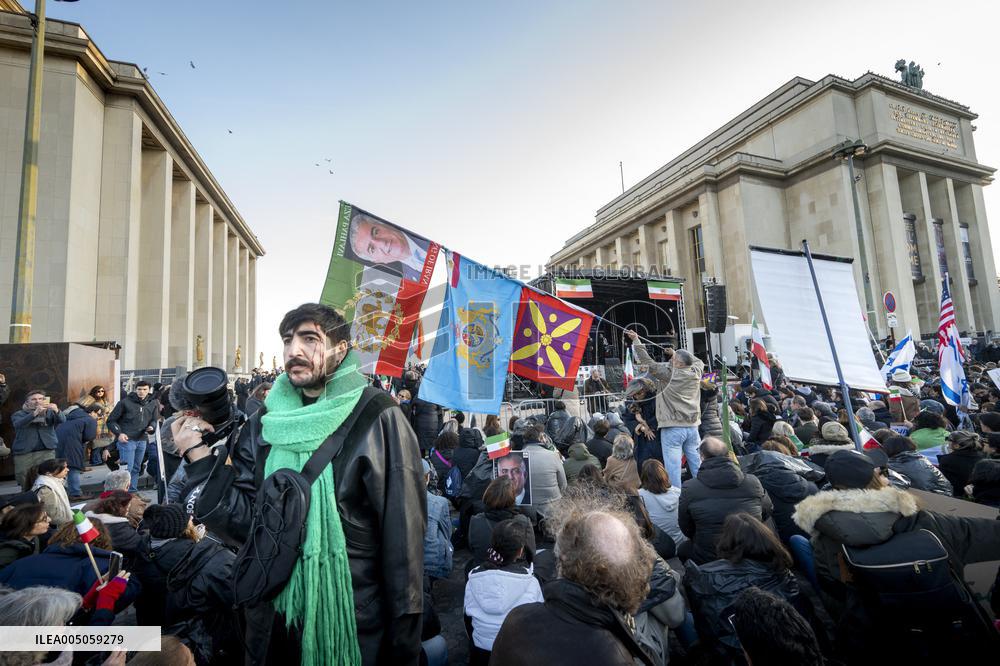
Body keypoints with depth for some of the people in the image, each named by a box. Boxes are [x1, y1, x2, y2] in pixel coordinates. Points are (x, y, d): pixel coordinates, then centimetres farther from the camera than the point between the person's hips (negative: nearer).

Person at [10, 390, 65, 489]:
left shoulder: (49, 412, 10)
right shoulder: (19, 414, 7)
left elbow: (62, 421, -9)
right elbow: (18, 424, -15)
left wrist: (57, 411, -30)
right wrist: (35, 413, -32)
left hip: (46, 452, -1)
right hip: (23, 453, 1)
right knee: (25, 484, 6)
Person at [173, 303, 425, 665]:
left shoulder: (377, 419, -17)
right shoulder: (264, 423, -1)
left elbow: (402, 532, -15)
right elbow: (245, 522, -2)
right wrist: (202, 459, -12)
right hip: (274, 617, 5)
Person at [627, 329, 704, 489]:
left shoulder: (667, 374, -12)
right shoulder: (696, 372, 2)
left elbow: (648, 362, -8)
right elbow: (698, 361, 25)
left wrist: (636, 340, -1)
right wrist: (678, 354, 25)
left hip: (672, 428, -6)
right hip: (692, 426, 6)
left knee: (673, 464, -2)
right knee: (696, 463, 14)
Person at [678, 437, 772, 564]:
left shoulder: (689, 488, -12)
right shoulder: (753, 482, -7)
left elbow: (686, 529, 0)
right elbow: (767, 514, 11)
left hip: (708, 559, -2)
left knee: (683, 549, 24)